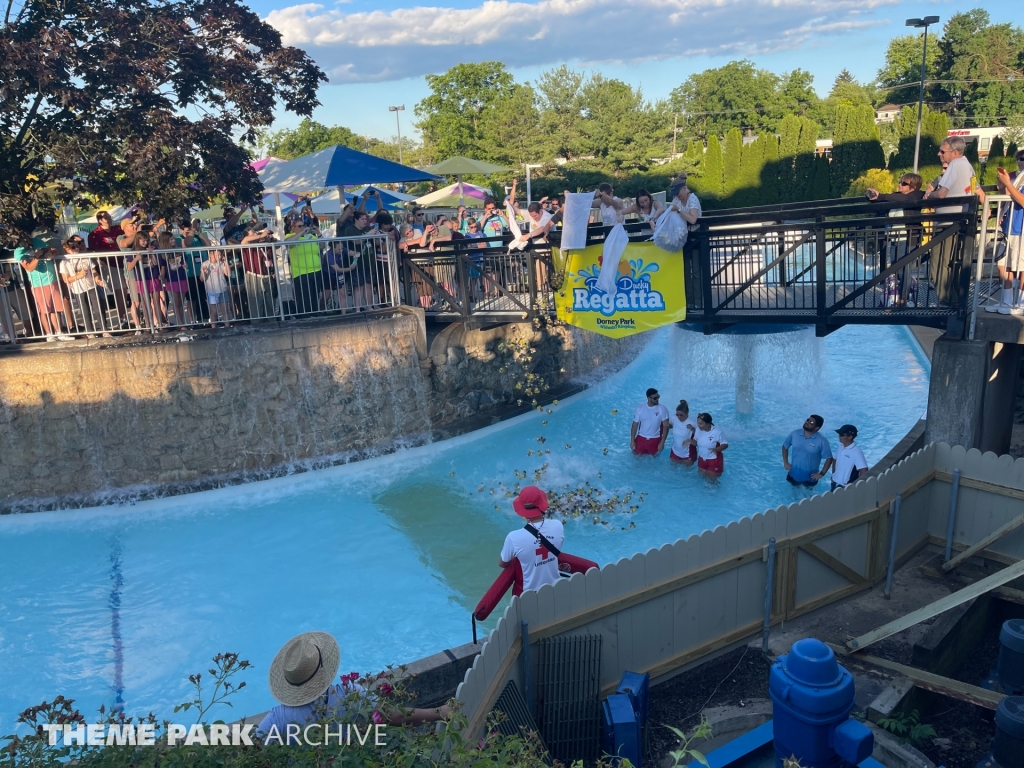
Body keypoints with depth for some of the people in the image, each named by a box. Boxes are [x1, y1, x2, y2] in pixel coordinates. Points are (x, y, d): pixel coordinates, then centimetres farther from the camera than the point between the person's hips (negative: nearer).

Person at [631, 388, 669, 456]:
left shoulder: (662, 409, -13)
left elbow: (666, 426, -10)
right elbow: (635, 425, -2)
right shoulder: (640, 408, -9)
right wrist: (632, 441, -4)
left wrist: (662, 442, -14)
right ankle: (643, 451, 37)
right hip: (641, 438, 1)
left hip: (655, 440, -1)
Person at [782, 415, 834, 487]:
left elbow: (829, 458, -16)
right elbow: (785, 446, 3)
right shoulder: (795, 434, -12)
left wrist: (821, 474, -16)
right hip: (794, 474, 2)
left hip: (810, 477, -2)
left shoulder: (821, 440, -23)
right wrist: (785, 462, -2)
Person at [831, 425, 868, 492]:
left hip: (846, 487, -7)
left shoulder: (856, 452, -22)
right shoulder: (841, 446, 0)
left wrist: (852, 485, -19)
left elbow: (864, 473, -24)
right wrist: (833, 475, 8)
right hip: (835, 484, 7)